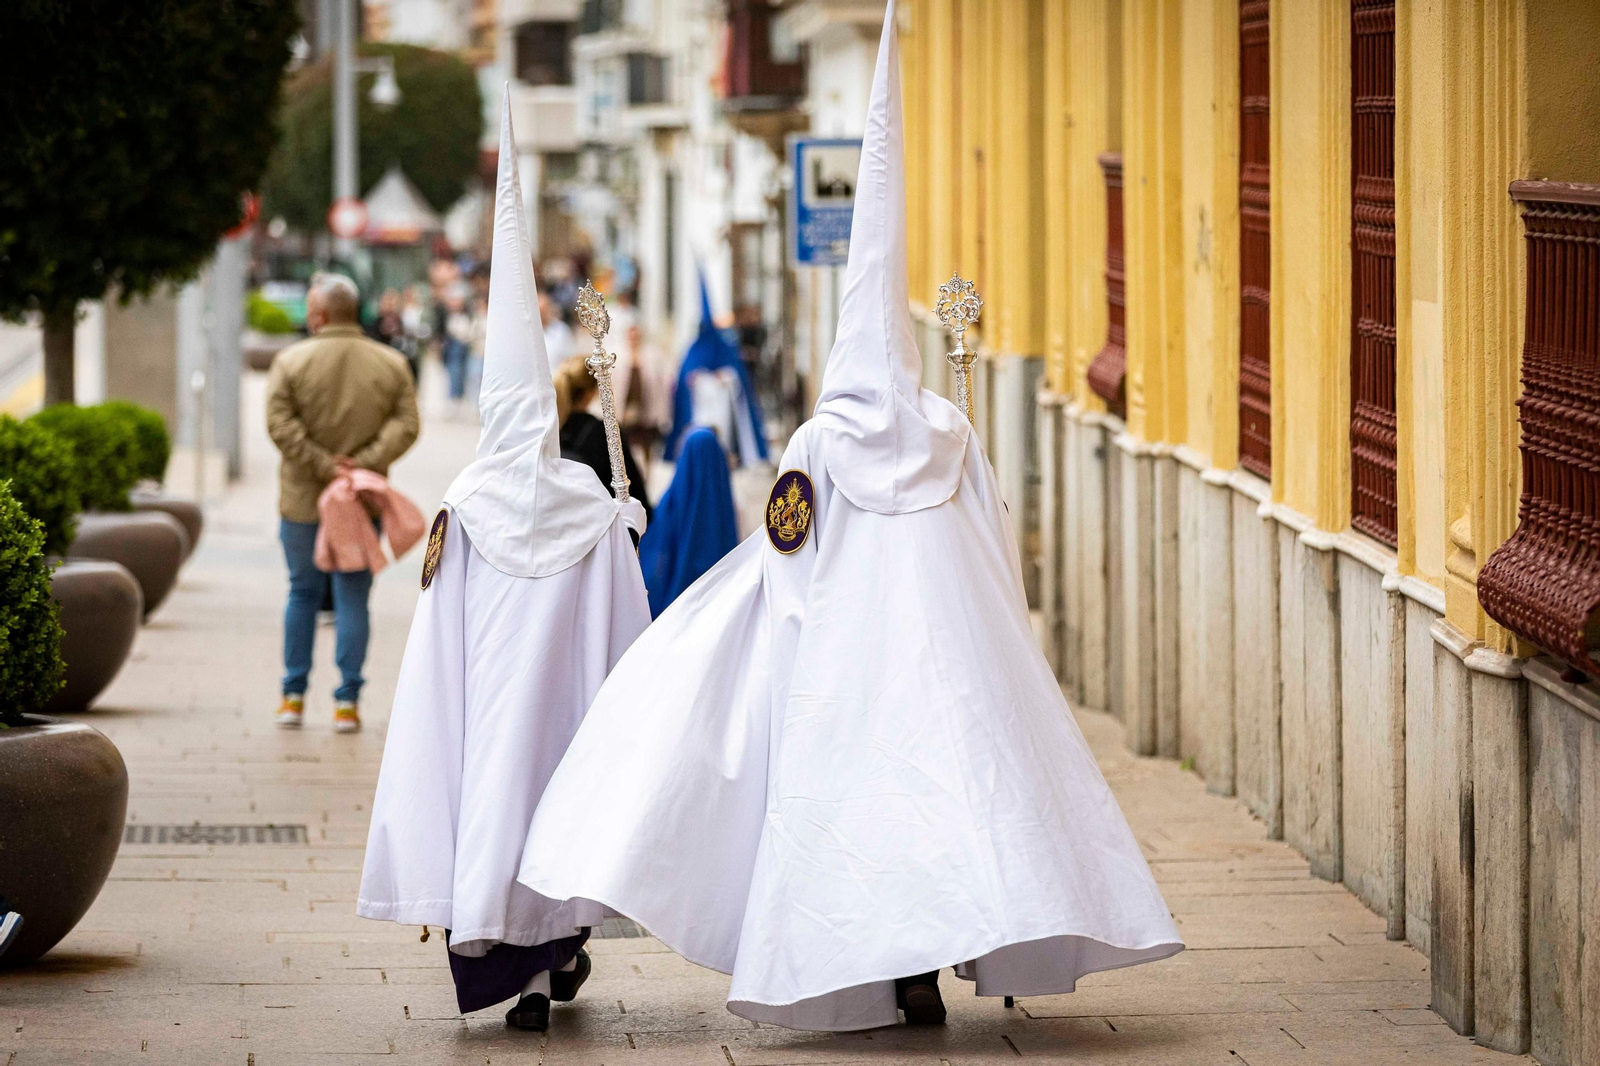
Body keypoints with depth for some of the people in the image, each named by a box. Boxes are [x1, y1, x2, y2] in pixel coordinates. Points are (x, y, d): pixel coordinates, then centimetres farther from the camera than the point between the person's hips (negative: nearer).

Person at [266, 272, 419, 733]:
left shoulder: (291, 360, -5)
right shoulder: (391, 364, 1)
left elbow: (280, 423, -14)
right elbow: (405, 426, -7)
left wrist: (321, 464, -12)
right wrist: (365, 463, -12)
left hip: (302, 500, -1)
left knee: (303, 594, 13)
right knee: (353, 598, 4)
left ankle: (293, 696, 15)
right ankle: (347, 702, 1)